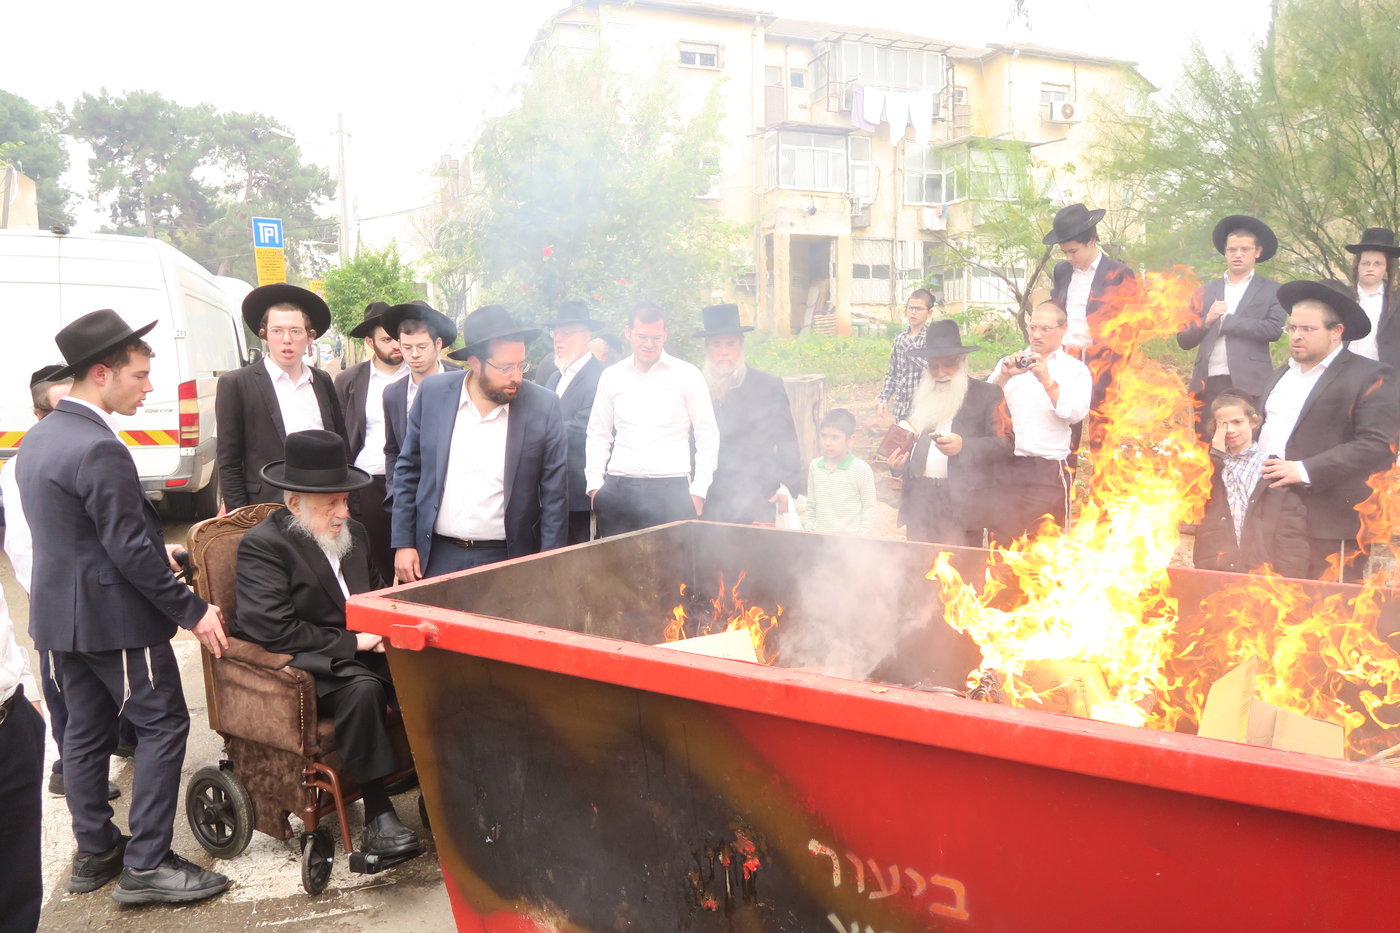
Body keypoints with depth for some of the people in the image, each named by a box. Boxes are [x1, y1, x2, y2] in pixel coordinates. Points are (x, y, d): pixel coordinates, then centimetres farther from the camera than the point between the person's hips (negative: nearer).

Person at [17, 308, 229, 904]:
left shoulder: (39, 437, 8)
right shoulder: (98, 449, -23)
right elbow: (130, 549, -23)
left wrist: (154, 551, 20)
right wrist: (192, 611, -16)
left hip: (59, 611, 9)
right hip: (111, 616, -9)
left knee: (87, 730, 16)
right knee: (163, 723, 0)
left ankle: (94, 853, 27)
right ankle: (146, 865, 3)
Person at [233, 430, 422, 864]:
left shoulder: (353, 533, 11)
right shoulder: (261, 545, -10)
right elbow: (274, 631, -20)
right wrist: (350, 642, -17)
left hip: (359, 650, 7)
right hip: (298, 664, -6)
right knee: (362, 687, -36)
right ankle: (376, 814, -25)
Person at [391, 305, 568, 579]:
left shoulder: (543, 406, -8)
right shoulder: (433, 393, -3)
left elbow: (555, 495, -3)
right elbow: (407, 471, 6)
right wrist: (403, 544, 3)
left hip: (507, 560, -1)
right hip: (437, 556, 2)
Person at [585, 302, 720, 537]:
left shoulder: (687, 375, 3)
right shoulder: (611, 376, 11)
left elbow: (708, 435, 4)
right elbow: (598, 435, 16)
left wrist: (698, 491, -1)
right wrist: (595, 485, 7)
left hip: (671, 489, -2)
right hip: (618, 489, 2)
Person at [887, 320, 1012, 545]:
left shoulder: (988, 394, 5)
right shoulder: (923, 396, 21)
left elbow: (1004, 444, -4)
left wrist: (964, 445, -19)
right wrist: (898, 462, 10)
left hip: (962, 505, -5)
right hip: (919, 503, 5)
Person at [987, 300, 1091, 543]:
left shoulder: (1075, 370, 6)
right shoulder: (1009, 363, 14)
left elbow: (1075, 414, -9)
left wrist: (1047, 381, -20)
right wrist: (1004, 377, -15)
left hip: (1048, 471, -2)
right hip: (1005, 467, 2)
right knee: (1001, 544, 4)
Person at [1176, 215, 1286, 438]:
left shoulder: (1271, 291, 8)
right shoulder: (1205, 291, 16)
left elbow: (1274, 329, -9)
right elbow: (1183, 340, 12)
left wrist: (1224, 321, -5)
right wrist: (1207, 320, -6)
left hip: (1249, 384, -3)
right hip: (1207, 384, 3)